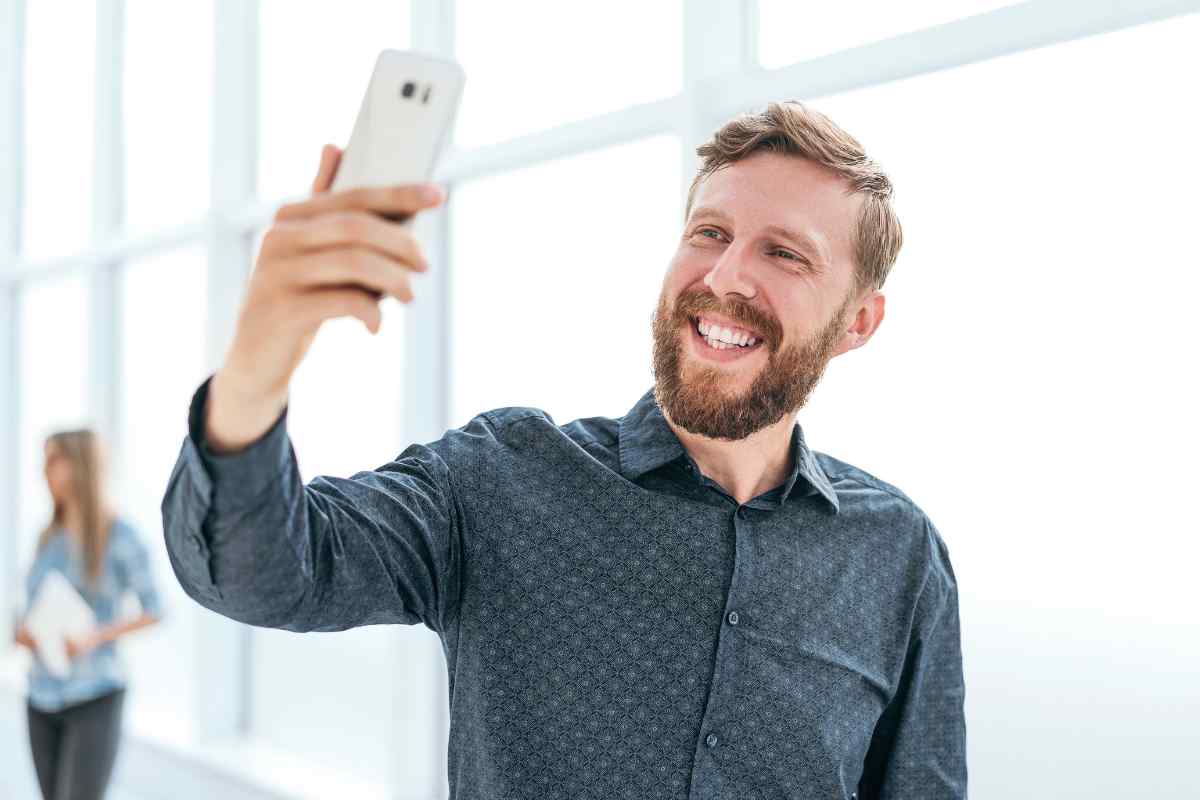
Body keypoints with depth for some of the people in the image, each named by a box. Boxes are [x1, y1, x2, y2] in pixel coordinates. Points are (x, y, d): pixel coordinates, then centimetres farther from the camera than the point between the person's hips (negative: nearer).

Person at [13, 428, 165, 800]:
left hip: (95, 699, -6)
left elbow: (155, 611, -8)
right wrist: (23, 632, -6)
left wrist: (94, 639, -21)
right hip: (43, 699, 6)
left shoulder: (120, 534, -12)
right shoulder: (49, 536, 7)